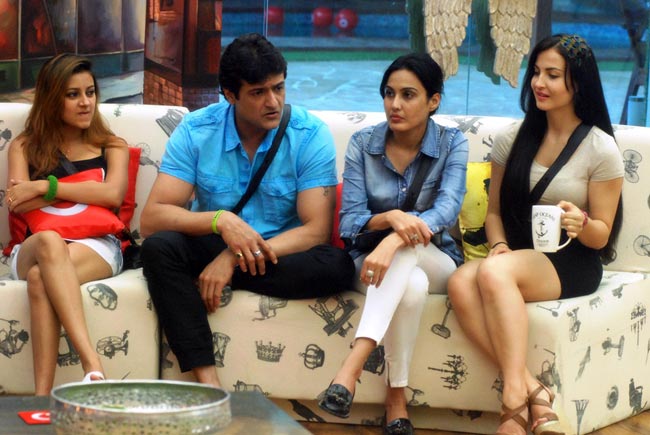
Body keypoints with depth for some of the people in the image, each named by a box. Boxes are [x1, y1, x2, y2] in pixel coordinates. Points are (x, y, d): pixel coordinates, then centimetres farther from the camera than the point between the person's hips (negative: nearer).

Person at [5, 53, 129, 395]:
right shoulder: (24, 146, 22)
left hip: (97, 246, 0)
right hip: (31, 249, 0)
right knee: (49, 241, -40)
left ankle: (42, 395, -50)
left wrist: (45, 187, -4)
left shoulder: (111, 147, 22)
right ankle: (92, 365, -56)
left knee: (41, 279, -36)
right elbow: (19, 204, 2)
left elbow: (113, 194, -1)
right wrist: (87, 192, 0)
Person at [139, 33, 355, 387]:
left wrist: (234, 259, -29)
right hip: (212, 248, 1)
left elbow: (317, 230, -18)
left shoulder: (310, 135, -10)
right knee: (159, 247, -31)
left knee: (337, 266, -31)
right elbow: (151, 220, -15)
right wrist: (220, 220, -34)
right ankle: (206, 380, -37)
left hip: (280, 252, -1)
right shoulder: (195, 131, -8)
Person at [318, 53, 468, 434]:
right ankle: (397, 399, -32)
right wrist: (390, 217, -32)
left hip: (435, 261, -1)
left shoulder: (452, 144, -5)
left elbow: (447, 209, -22)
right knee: (411, 285, -37)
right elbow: (350, 221, -8)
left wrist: (393, 241, -41)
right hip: (370, 259, 1)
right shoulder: (363, 144, -2)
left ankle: (353, 365, -47)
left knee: (406, 244, -38)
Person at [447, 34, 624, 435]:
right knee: (461, 282, -32)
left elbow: (601, 236, 0)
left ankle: (516, 397, -38)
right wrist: (499, 245, -7)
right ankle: (532, 392, -34)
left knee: (493, 273, -37)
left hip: (572, 265, -4)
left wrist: (581, 224, -24)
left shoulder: (601, 150, -3)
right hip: (517, 256, 4)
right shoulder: (515, 138, 10)